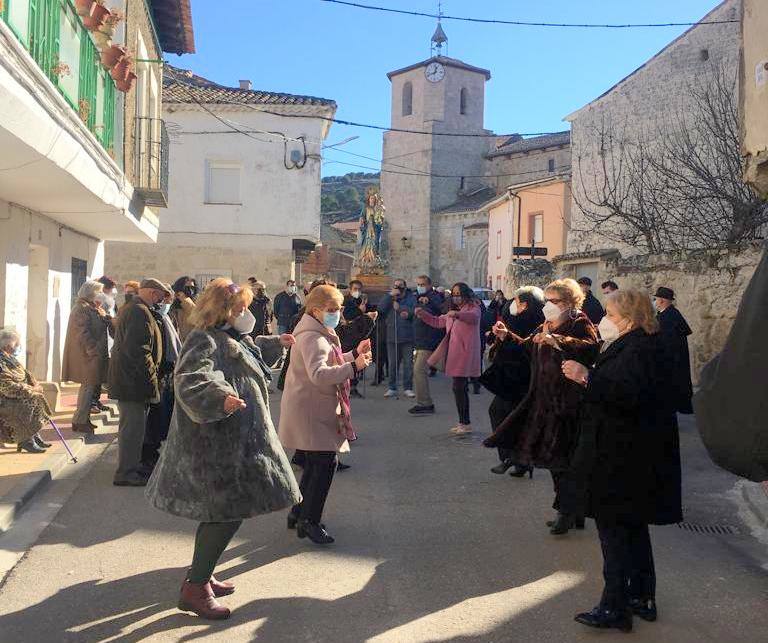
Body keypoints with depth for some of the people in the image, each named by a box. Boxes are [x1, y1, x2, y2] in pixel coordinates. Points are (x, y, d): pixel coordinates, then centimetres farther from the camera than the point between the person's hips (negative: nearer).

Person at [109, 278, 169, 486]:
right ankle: (126, 473, 5)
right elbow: (139, 351, -25)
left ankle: (131, 466, 28)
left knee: (131, 425, 18)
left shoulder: (129, 308, 17)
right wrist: (152, 381, -19)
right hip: (133, 381, -11)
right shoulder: (140, 312, -18)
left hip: (126, 378, 11)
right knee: (133, 427, -3)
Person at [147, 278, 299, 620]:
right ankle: (195, 587, 2)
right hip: (218, 442, -11)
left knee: (221, 510, 19)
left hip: (232, 439, 11)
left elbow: (248, 350, 36)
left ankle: (201, 575, 34)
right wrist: (221, 398, -53)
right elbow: (189, 381, -37)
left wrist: (274, 343, 35)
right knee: (230, 510, -8)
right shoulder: (204, 342, -20)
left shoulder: (228, 336, 11)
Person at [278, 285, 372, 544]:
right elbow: (319, 375, -34)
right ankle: (309, 521, 0)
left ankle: (298, 513, 28)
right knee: (325, 462, -9)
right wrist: (354, 367, -38)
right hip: (310, 411, -11)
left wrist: (354, 353, 12)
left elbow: (328, 364, 23)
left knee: (316, 464, 17)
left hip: (316, 410, 11)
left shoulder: (320, 333, 15)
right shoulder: (313, 337, -20)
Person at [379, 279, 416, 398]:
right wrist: (390, 295, -12)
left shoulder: (411, 298, 5)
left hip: (408, 338, -2)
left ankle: (407, 388, 11)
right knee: (392, 364, 6)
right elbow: (381, 309, -6)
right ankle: (392, 388, 14)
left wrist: (399, 307, -10)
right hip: (392, 337, 2)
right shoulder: (389, 298, 12)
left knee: (408, 363, 2)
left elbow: (414, 311, -11)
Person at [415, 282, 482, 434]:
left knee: (459, 388, -13)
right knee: (461, 389, 12)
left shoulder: (473, 308, -4)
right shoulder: (452, 312, 24)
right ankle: (463, 423, 19)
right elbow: (437, 321, 28)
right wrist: (422, 314, 13)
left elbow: (473, 317, -27)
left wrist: (457, 314, -45)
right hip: (454, 354, 9)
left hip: (465, 353, -9)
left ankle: (465, 423, -7)